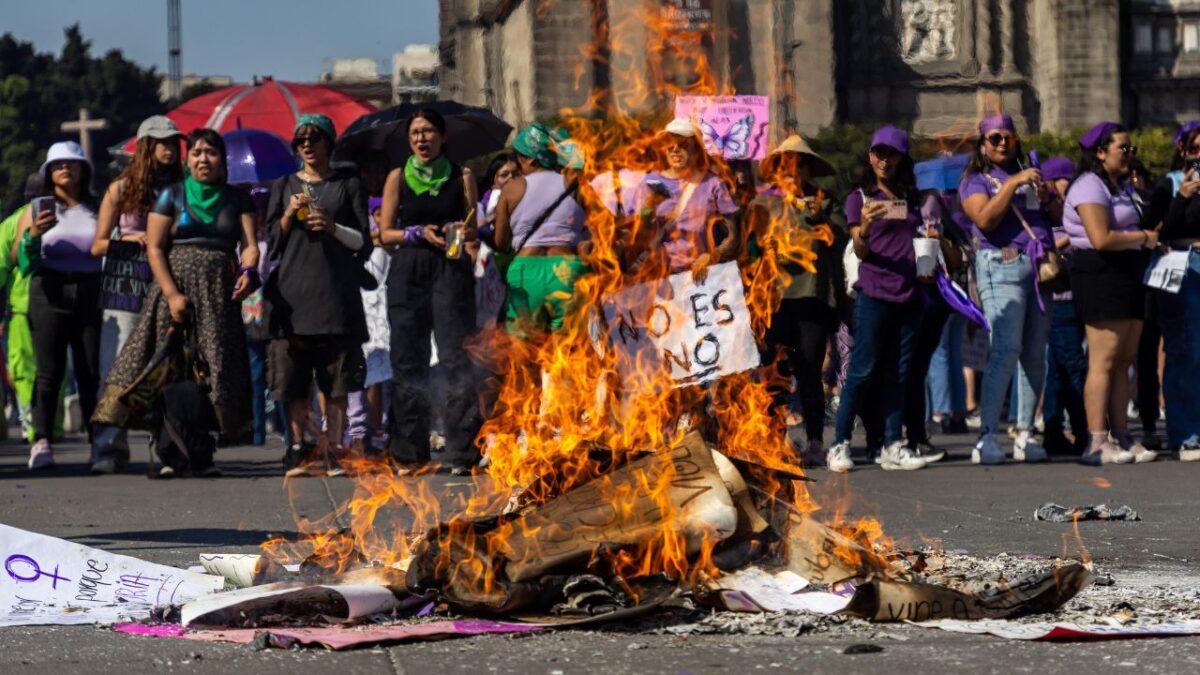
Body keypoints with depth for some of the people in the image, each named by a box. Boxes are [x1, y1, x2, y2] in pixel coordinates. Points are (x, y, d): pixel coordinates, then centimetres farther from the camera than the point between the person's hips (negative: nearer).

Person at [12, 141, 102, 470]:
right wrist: (33, 235, -15)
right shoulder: (37, 210, 9)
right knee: (50, 371, -10)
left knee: (92, 374, -3)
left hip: (91, 295, 1)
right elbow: (15, 257, 3)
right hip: (50, 294, -1)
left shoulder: (97, 209, 13)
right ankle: (41, 441, -15)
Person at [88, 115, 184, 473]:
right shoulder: (121, 189, 10)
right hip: (125, 286, -1)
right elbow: (97, 245, 10)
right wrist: (129, 239, -7)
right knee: (117, 369, -9)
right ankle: (109, 447, -10)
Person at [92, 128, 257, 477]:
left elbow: (250, 244, 3)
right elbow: (154, 248, 1)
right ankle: (171, 456, -6)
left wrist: (248, 271, -20)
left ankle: (201, 455, -3)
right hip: (176, 284, -1)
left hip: (219, 292, 1)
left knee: (213, 369, -6)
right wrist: (172, 294, -10)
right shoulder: (172, 195, 8)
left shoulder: (237, 200, 13)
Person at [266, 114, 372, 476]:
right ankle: (298, 450, -1)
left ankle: (332, 450, -3)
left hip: (336, 291, -1)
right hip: (293, 291, 1)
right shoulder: (284, 186, 15)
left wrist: (333, 228, -10)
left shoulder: (347, 185, 9)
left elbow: (364, 243, 6)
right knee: (293, 378, -4)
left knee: (336, 378, -5)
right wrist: (289, 215, -5)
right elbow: (272, 243, 12)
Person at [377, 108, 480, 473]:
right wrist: (419, 233, -9)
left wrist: (463, 232, -12)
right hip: (408, 273, 1)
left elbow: (473, 230, 10)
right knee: (408, 360, 1)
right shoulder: (398, 177, 11)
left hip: (451, 270, -1)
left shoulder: (461, 176, 9)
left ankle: (462, 450, -9)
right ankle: (410, 452, 7)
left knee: (456, 357, -9)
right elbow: (385, 233, 8)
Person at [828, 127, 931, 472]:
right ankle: (840, 444, -8)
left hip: (908, 294, 5)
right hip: (874, 293, -5)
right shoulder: (859, 198, 4)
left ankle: (893, 445, 5)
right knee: (863, 369, -9)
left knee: (899, 372, 4)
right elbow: (860, 250, -4)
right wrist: (864, 228, -25)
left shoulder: (910, 199, 17)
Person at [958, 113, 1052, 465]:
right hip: (1002, 267, -6)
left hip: (1039, 268, 6)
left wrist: (1047, 196, 5)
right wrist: (1013, 184, -14)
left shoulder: (1028, 176, 23)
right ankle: (988, 437, -20)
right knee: (1006, 350, -17)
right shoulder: (975, 181, 7)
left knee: (1035, 354, 2)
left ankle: (1025, 433, 7)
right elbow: (986, 219, -11)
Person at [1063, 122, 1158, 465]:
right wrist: (1144, 238, -11)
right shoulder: (1090, 187, -11)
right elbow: (1100, 238, -21)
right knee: (1103, 361, -11)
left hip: (1128, 276, 10)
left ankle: (1121, 436, 12)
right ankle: (1097, 443, -11)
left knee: (1124, 359, 9)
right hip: (1101, 274, -10)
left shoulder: (1124, 187, 22)